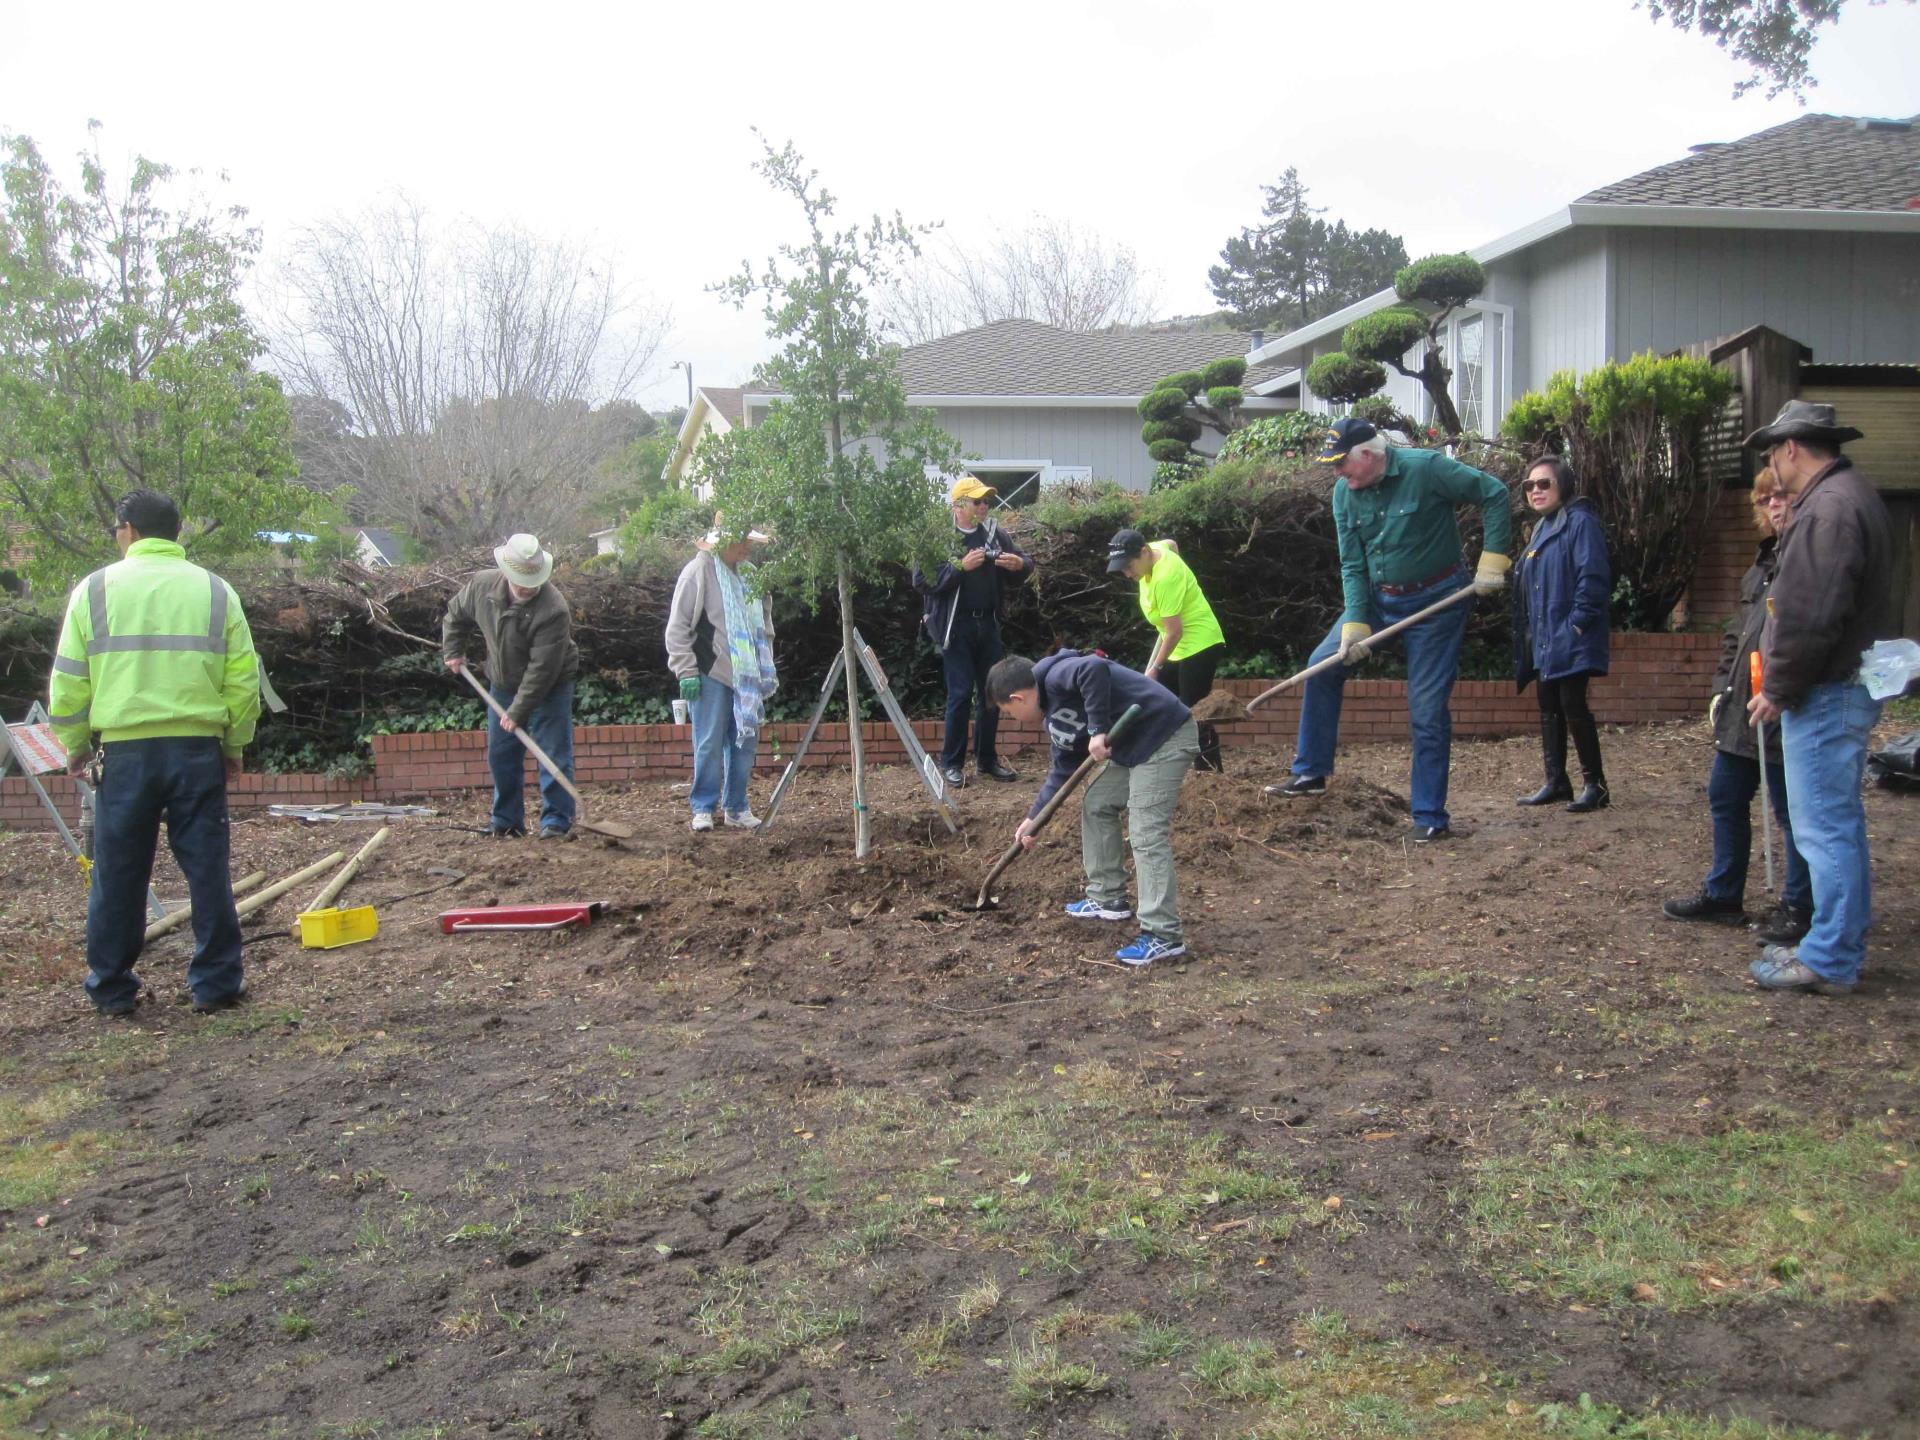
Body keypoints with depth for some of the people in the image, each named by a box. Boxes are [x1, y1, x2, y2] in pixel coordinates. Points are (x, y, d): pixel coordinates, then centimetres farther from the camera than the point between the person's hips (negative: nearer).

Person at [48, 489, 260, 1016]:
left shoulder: (95, 589, 2)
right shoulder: (215, 591, 5)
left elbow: (68, 681, 3)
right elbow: (244, 680, 4)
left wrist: (75, 745, 16)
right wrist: (234, 744, 15)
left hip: (125, 751, 0)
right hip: (198, 749, 1)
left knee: (118, 874, 10)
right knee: (207, 869, 7)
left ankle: (111, 988, 19)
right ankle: (216, 982, 10)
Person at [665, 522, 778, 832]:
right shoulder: (699, 571, -8)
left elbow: (764, 623, 23)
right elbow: (677, 626, -9)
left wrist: (766, 668, 18)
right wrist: (687, 671, -13)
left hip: (746, 676, 6)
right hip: (711, 674, -6)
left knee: (745, 741, 8)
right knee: (710, 744, -4)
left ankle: (736, 807, 18)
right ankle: (703, 808, 7)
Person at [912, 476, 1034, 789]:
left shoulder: (995, 533, 4)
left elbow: (1027, 562, 13)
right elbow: (921, 581, -15)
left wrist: (1019, 564, -10)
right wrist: (961, 566, -23)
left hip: (988, 623, 5)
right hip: (956, 625, -5)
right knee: (960, 693, -4)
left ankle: (987, 758, 23)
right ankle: (951, 763, 8)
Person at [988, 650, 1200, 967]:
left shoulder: (1055, 676, -14)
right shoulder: (1054, 714, 16)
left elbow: (1095, 669, -35)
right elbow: (1063, 772, 24)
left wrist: (1097, 730, -28)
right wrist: (1033, 818, 27)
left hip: (1165, 737, -11)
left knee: (1146, 833, -13)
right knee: (1096, 805, 20)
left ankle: (1164, 936, -11)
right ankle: (1108, 898, 30)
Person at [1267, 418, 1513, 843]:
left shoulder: (1427, 468, -20)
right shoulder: (1344, 492, -3)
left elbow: (1494, 494, -13)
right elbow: (1352, 565, -2)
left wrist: (1492, 560, -18)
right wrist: (1354, 623, -11)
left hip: (1436, 602, -5)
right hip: (1379, 599, 6)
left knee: (1428, 710, -4)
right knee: (1323, 665, -4)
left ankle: (1430, 818, 5)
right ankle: (1311, 773, 9)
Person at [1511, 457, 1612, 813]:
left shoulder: (1580, 521, -11)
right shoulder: (1543, 527, 17)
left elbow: (1594, 575, -20)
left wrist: (1579, 621, -20)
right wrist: (1528, 630, 17)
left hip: (1570, 641, -9)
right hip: (1544, 640, 9)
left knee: (1573, 706, -8)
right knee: (1549, 709, 12)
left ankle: (1594, 784, 1)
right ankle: (1556, 781, 19)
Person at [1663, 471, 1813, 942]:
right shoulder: (1764, 562, 16)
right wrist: (1723, 687, 14)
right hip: (1740, 709, 9)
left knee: (1793, 810, 3)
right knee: (1725, 796, 15)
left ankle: (1799, 907, 16)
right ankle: (1723, 894, 28)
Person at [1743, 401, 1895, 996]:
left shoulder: (1828, 509, -19)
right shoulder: (1853, 495, 16)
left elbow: (1810, 617, -25)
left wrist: (1778, 689, -14)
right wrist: (1783, 685, 17)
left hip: (1826, 694, -11)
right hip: (1850, 684, 11)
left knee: (1825, 829, -5)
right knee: (1841, 823, 18)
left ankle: (1829, 962, 2)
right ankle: (1844, 945, 28)